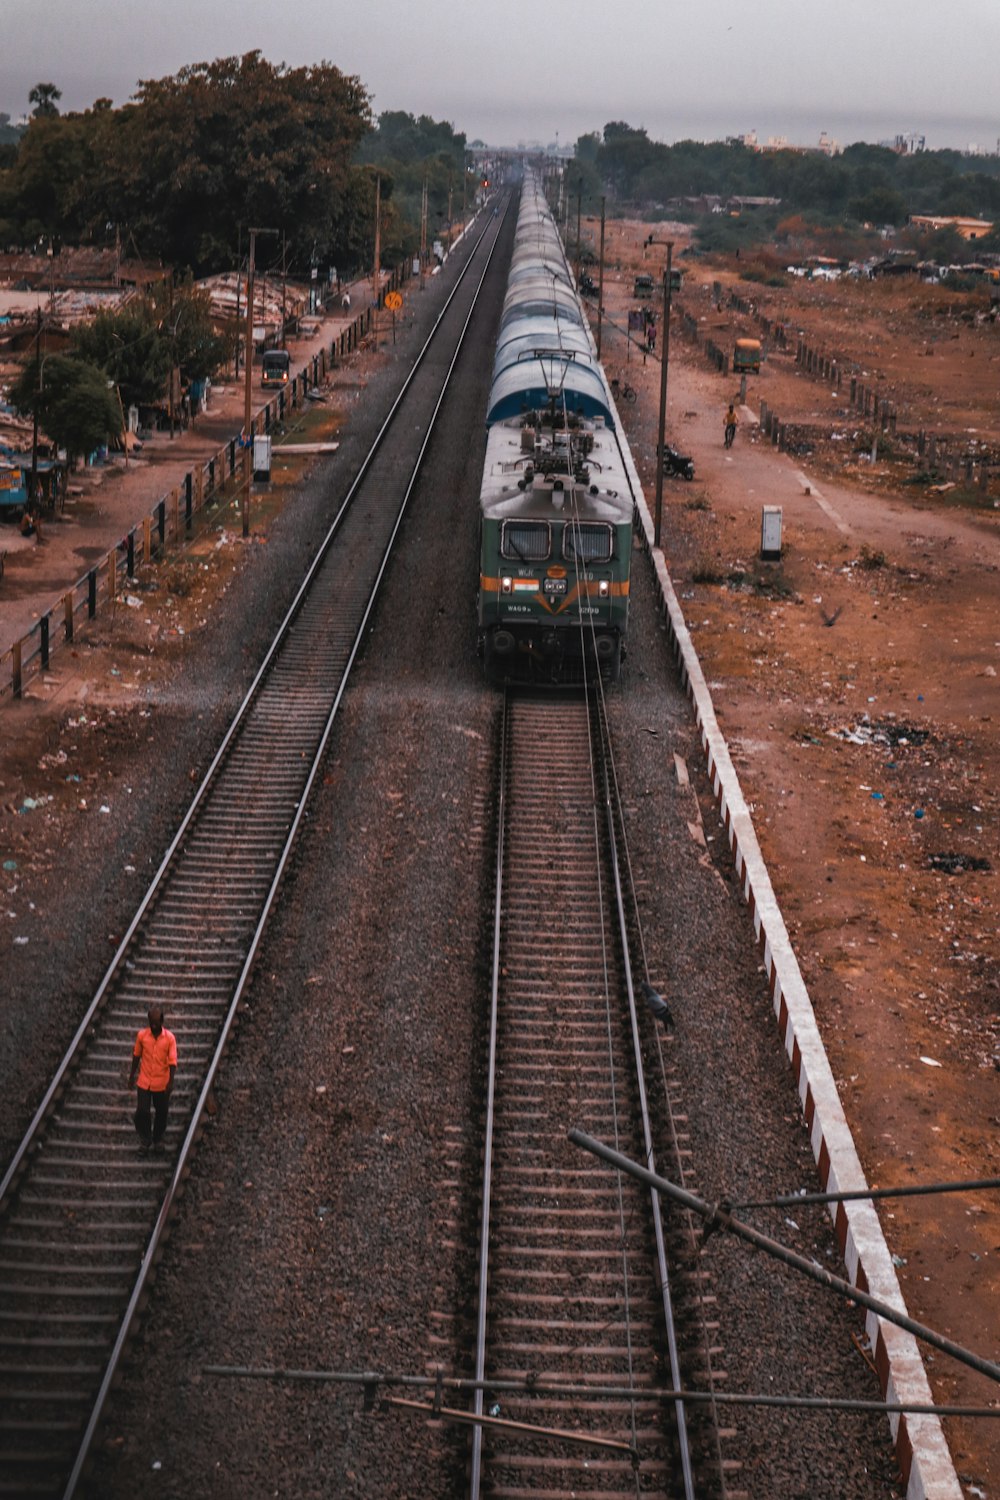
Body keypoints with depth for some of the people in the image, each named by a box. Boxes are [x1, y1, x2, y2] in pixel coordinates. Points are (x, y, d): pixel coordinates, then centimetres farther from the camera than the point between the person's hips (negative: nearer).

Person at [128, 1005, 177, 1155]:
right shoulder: (142, 1035, -6)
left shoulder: (169, 1038, -12)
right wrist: (132, 1076, 12)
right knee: (141, 1112, -4)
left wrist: (171, 1082, -22)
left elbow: (172, 1061, -13)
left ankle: (158, 1140, 33)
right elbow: (136, 1056, 7)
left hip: (162, 1084, -1)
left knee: (161, 1113, 12)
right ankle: (145, 1141, 15)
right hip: (144, 1082, 1)